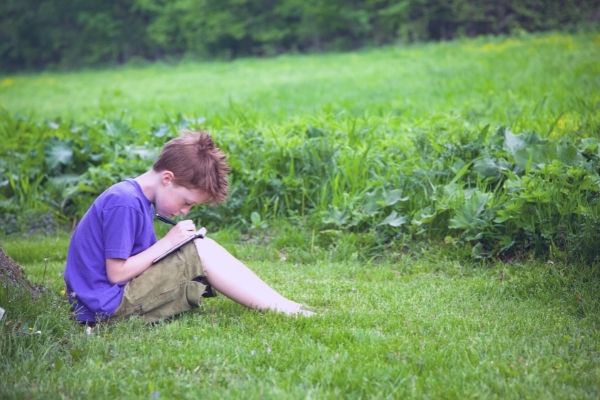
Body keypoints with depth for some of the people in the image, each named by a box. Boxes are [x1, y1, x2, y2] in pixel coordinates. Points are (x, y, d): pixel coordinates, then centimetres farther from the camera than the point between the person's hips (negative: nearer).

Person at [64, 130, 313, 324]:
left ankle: (283, 305, -2)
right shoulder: (124, 203, -18)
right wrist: (167, 243, -13)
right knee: (203, 252, -14)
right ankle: (282, 309, -11)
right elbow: (117, 273, -20)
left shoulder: (139, 199, 14)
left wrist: (168, 247, -2)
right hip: (110, 305, -10)